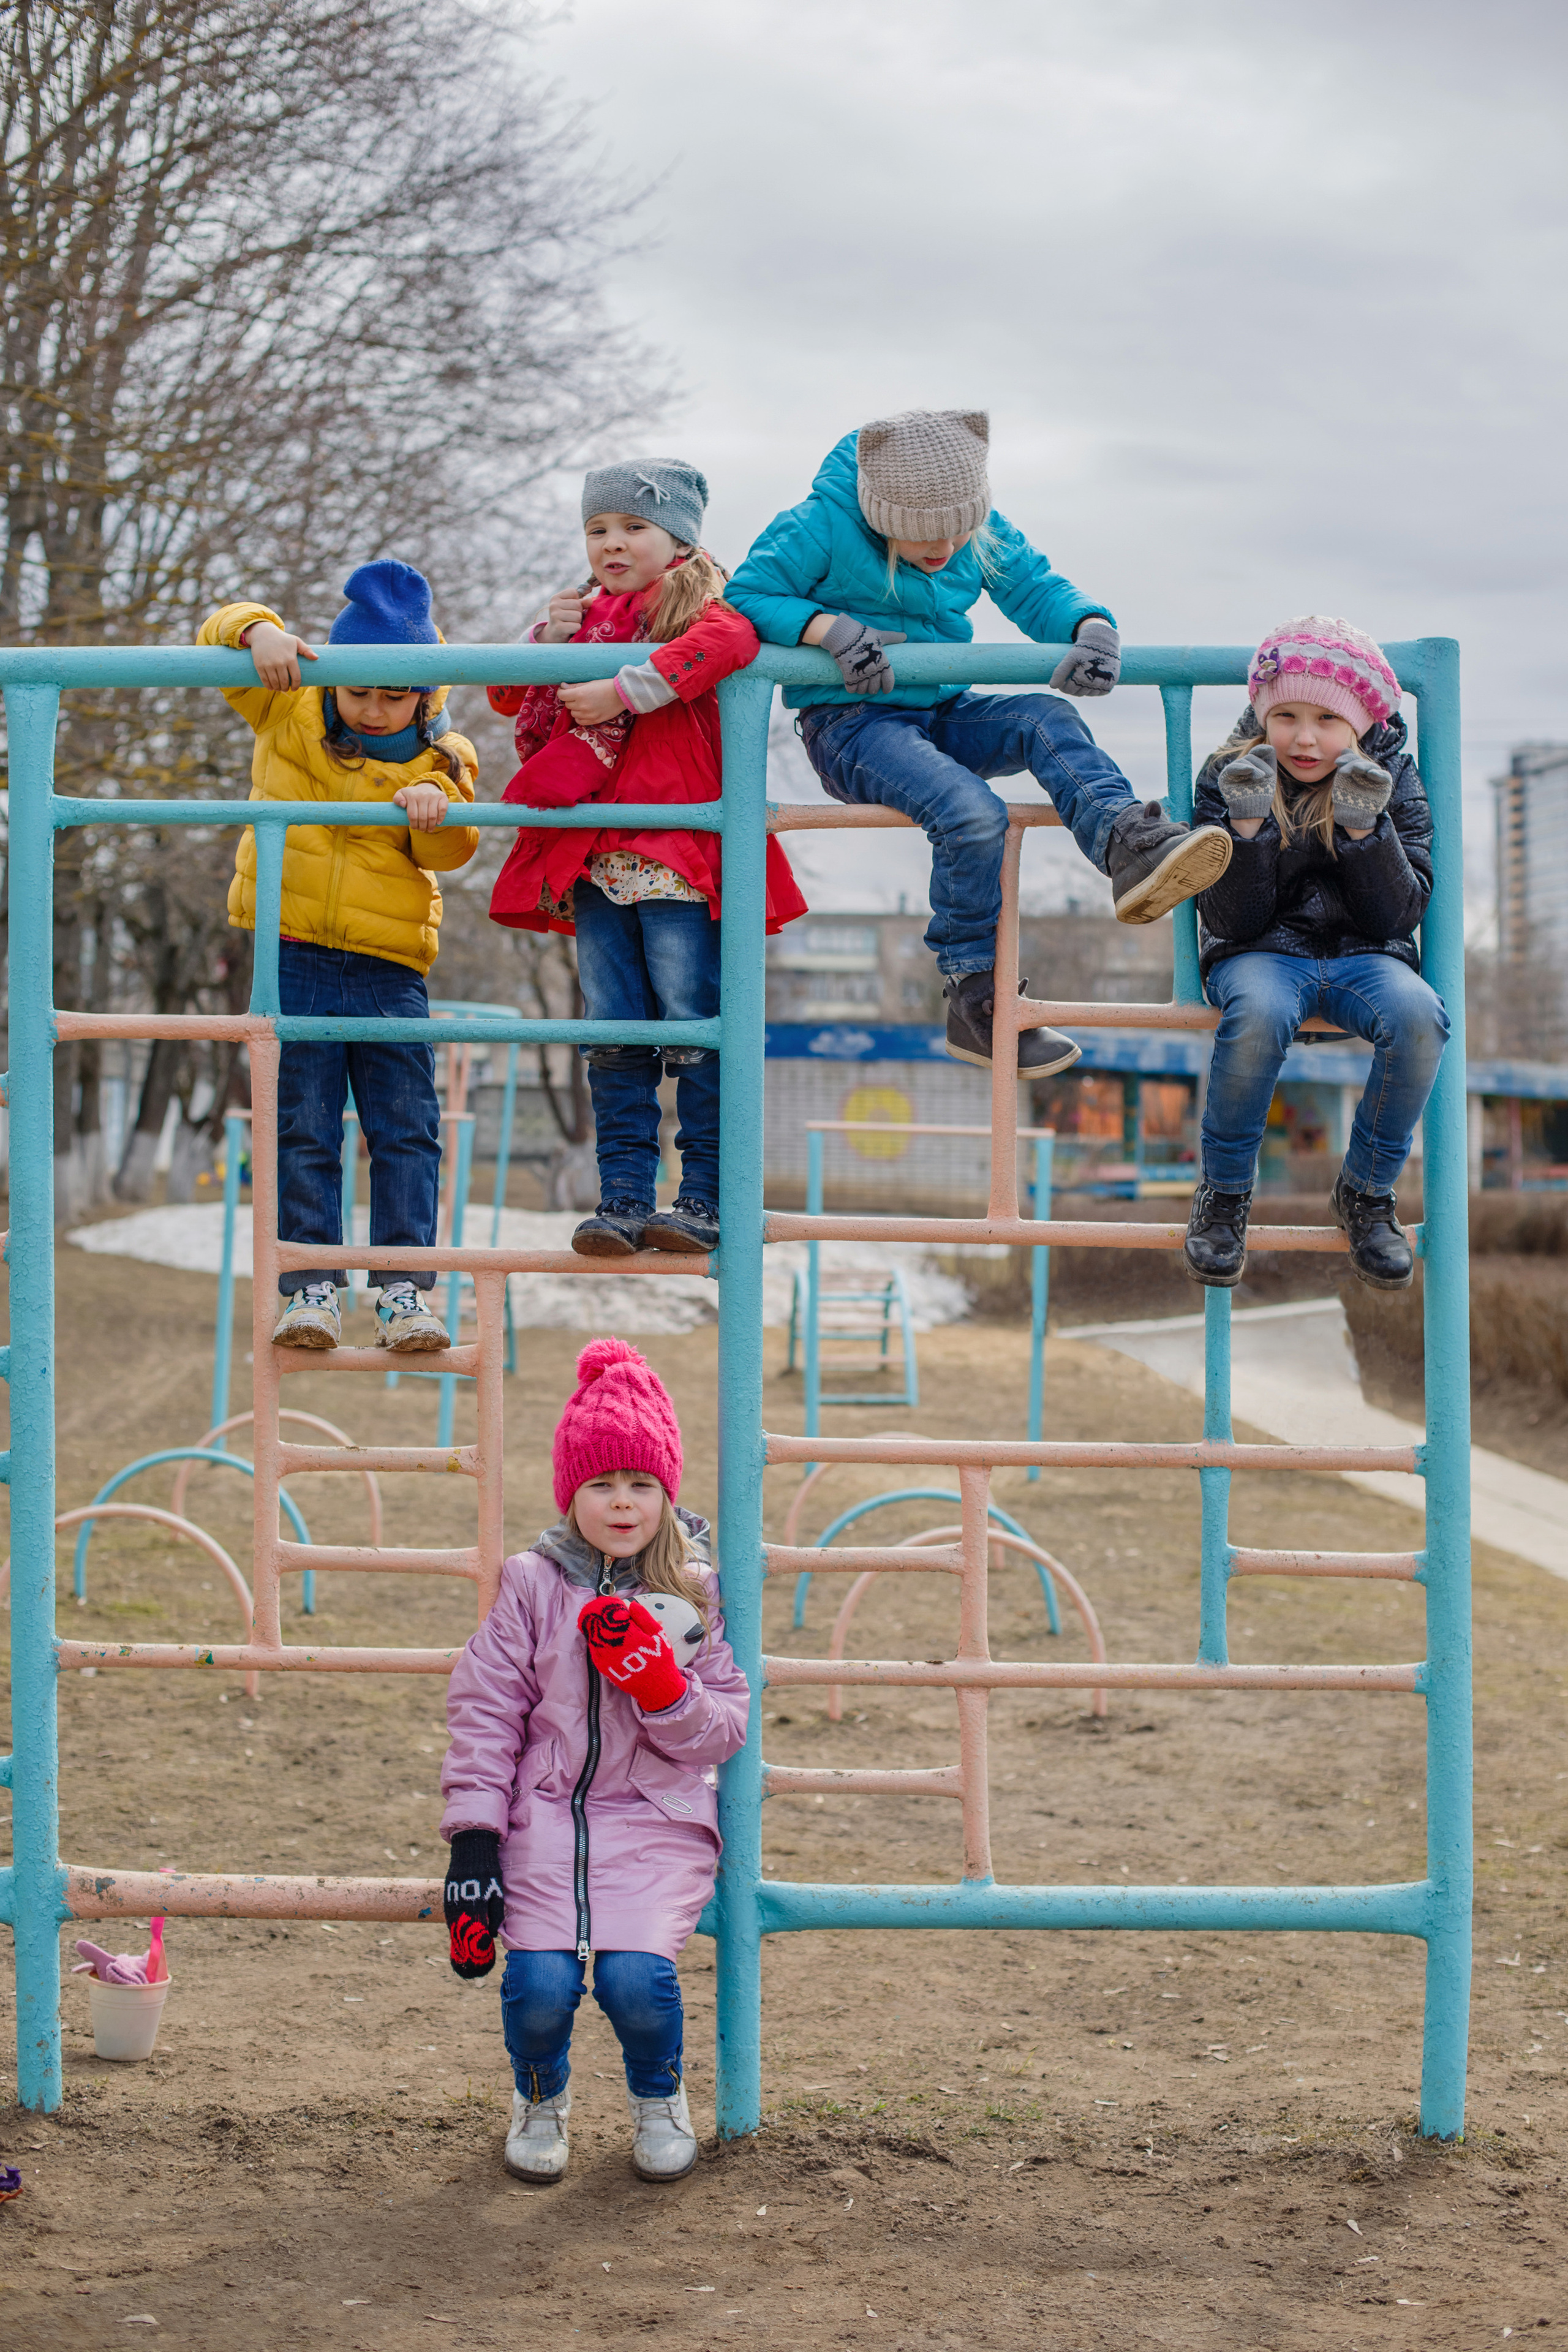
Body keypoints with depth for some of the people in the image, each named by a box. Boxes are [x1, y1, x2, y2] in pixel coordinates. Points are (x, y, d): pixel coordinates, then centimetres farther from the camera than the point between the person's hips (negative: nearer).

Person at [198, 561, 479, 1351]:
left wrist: (439, 817, -28)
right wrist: (259, 632, -22)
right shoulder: (287, 713, 3)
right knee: (302, 1132, -1)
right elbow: (218, 635, 0)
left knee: (407, 1131, -2)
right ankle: (310, 1289, 1)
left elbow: (453, 853, -5)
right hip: (295, 960, 0)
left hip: (389, 971, 1)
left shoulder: (440, 760, 2)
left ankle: (404, 1292, 0)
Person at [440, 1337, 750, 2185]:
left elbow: (726, 1731, 3)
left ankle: (659, 2094, 13)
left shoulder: (697, 1594, 4)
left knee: (635, 1977, -23)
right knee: (541, 1981, -21)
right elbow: (484, 1716, 3)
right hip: (548, 1814, 0)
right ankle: (541, 2094, 16)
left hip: (658, 1818, 0)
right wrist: (473, 1846, -5)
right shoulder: (531, 1585, 3)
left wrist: (660, 1684, -17)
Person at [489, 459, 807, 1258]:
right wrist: (549, 637, 2)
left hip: (675, 855, -6)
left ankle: (705, 1197, -2)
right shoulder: (583, 617, 20)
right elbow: (509, 698, 21)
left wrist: (624, 692, -25)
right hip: (593, 861, 6)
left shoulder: (694, 604, 1)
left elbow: (731, 640, -23)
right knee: (614, 1032, 5)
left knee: (692, 1023, -6)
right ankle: (623, 1194, 7)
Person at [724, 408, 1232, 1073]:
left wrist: (1092, 627, -20)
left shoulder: (983, 535, 4)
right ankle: (976, 1002, -22)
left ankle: (1128, 842, -46)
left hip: (940, 717, 6)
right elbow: (744, 597, -10)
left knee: (1047, 719, -25)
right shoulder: (822, 526, -11)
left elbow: (1037, 590, 4)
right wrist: (828, 627, -27)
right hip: (849, 725, -6)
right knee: (972, 815, -31)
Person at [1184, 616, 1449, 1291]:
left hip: (1364, 955, 2)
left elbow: (1398, 917, -6)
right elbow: (1234, 924, -8)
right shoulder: (1228, 780, -2)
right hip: (1262, 955, -1)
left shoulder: (1393, 781, 1)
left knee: (1417, 1015, -34)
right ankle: (1224, 1193, -15)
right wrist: (1249, 826, -23)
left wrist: (1364, 829, -21)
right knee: (1259, 1013, -39)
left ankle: (1366, 1191, -10)